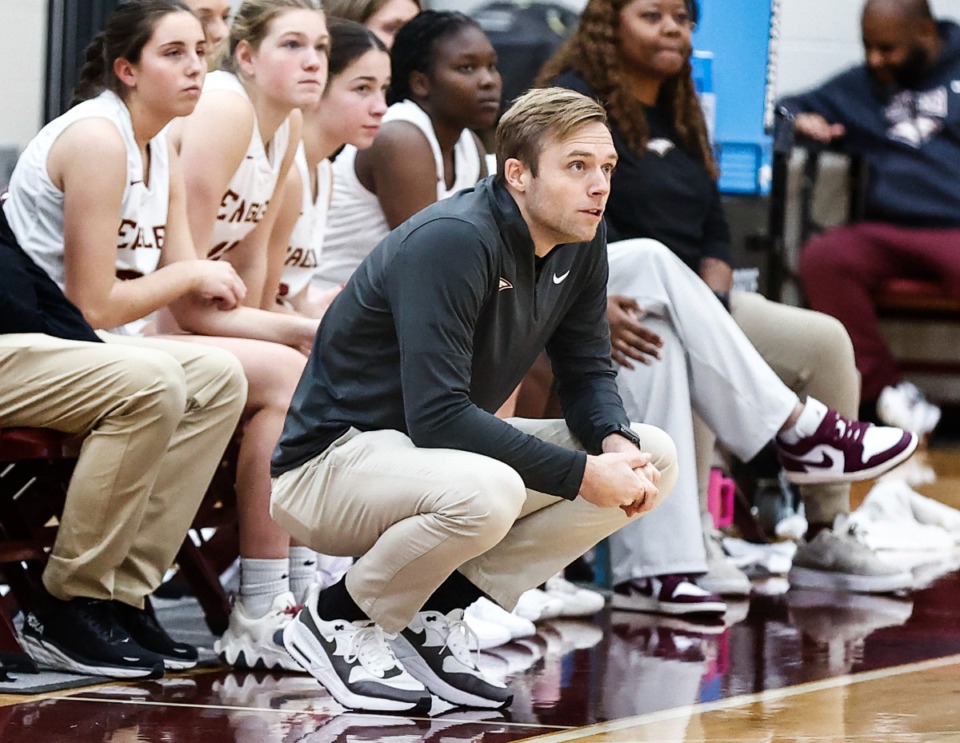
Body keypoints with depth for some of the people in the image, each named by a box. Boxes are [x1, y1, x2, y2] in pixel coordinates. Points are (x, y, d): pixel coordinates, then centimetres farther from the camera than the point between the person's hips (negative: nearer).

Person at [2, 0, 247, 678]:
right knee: (150, 382, -29)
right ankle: (69, 610, -18)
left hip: (68, 343, 10)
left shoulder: (163, 156, 13)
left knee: (219, 379, -5)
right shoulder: (97, 139, -16)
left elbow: (192, 296, 9)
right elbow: (95, 304, -18)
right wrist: (190, 273, -5)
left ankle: (126, 593, -5)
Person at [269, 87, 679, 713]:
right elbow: (437, 414, -31)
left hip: (442, 448, 9)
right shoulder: (453, 241, -25)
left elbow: (588, 372, 8)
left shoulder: (580, 242, 0)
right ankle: (339, 617, -10)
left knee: (655, 457, -3)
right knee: (485, 492, -39)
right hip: (332, 460, -9)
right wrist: (580, 475, -30)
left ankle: (435, 612, 0)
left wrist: (618, 446, -15)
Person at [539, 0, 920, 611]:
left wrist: (709, 306, -5)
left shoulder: (680, 114, 20)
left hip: (688, 307, 8)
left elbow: (714, 232, 16)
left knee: (824, 342, -7)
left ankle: (825, 541, -6)